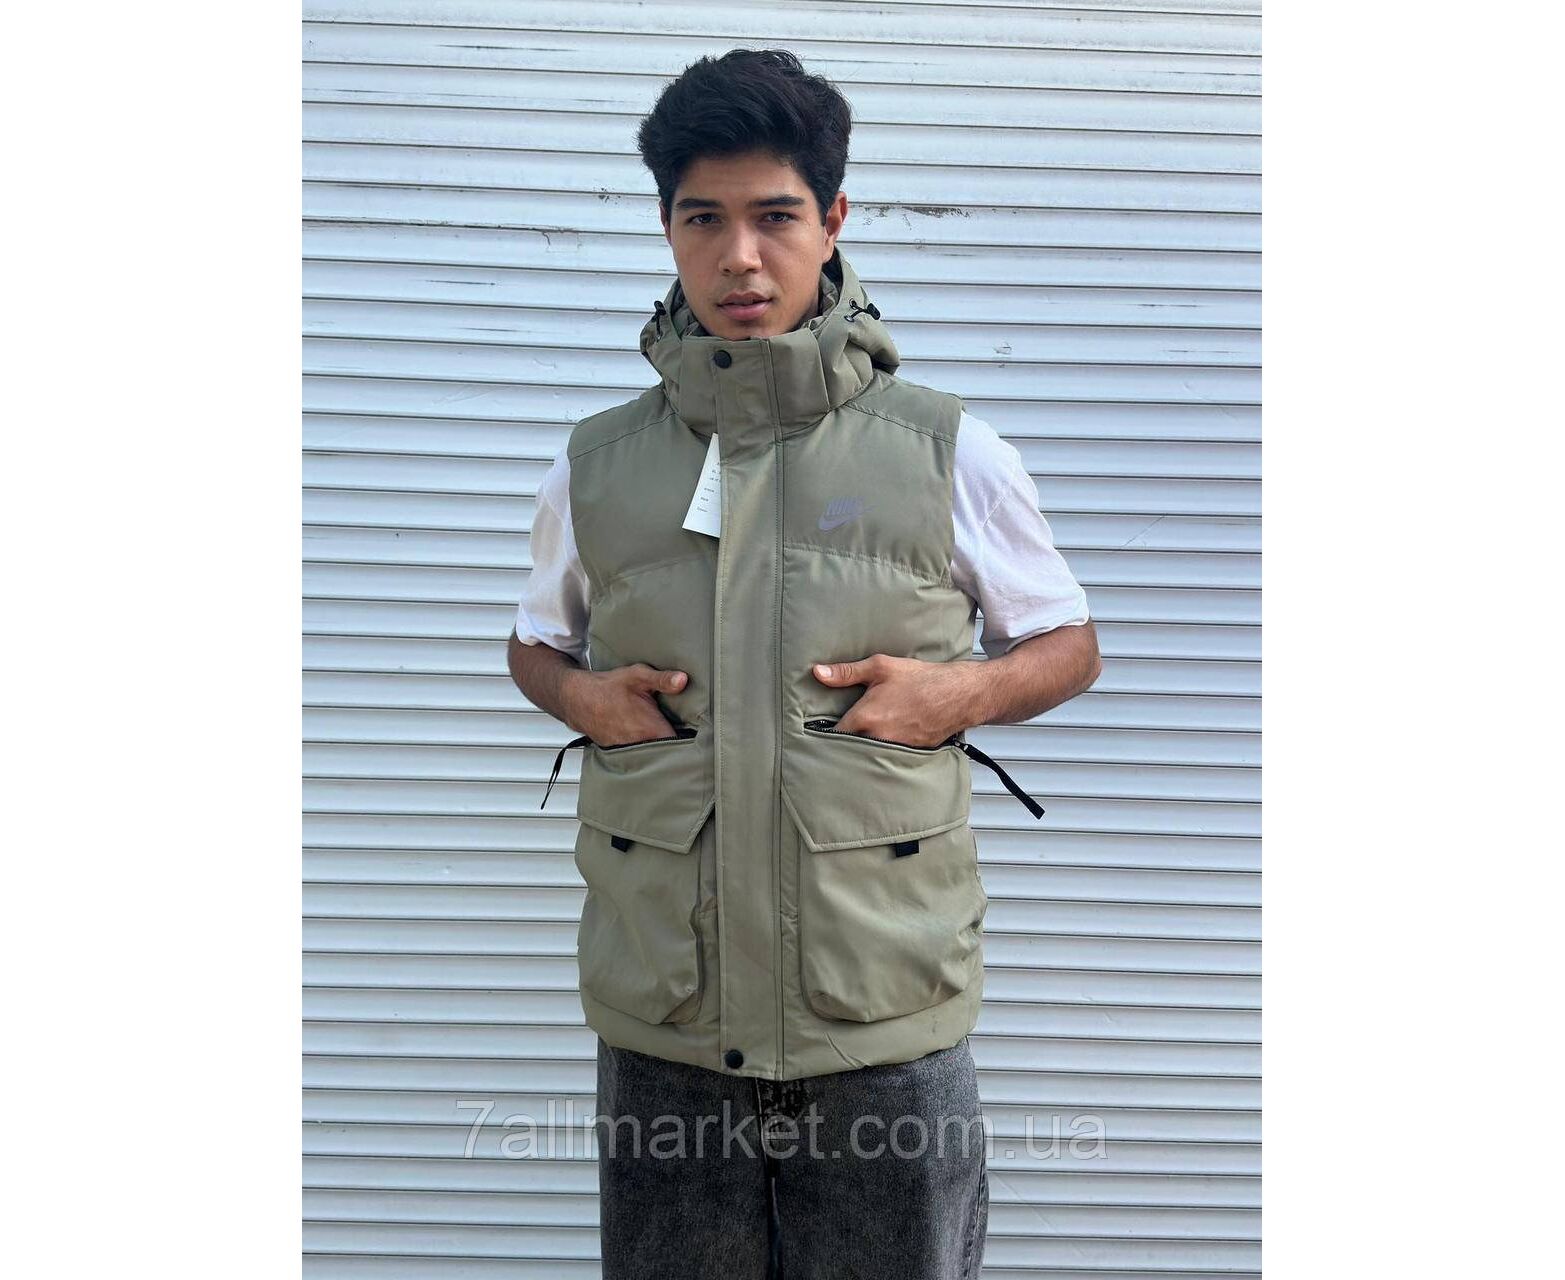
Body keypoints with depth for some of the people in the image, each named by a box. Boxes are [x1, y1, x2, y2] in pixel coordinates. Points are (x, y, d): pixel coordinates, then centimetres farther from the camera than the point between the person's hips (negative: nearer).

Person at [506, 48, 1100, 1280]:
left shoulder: (949, 454, 0)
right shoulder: (597, 465, 5)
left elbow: (1070, 646, 11)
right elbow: (537, 643, 21)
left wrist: (962, 692, -10)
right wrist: (580, 696, -2)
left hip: (888, 1019, -1)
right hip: (661, 1017, 2)